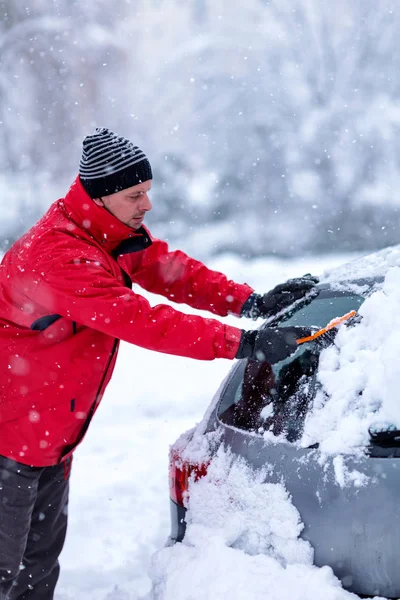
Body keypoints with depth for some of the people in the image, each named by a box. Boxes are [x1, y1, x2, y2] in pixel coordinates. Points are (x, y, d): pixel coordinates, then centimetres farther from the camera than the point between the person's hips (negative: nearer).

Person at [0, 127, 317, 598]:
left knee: (41, 560, 18)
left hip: (51, 435, 9)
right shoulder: (60, 256, -30)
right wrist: (243, 343, -33)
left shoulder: (119, 233, 1)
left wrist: (252, 303, -12)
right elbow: (143, 322, -33)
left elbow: (169, 270, 3)